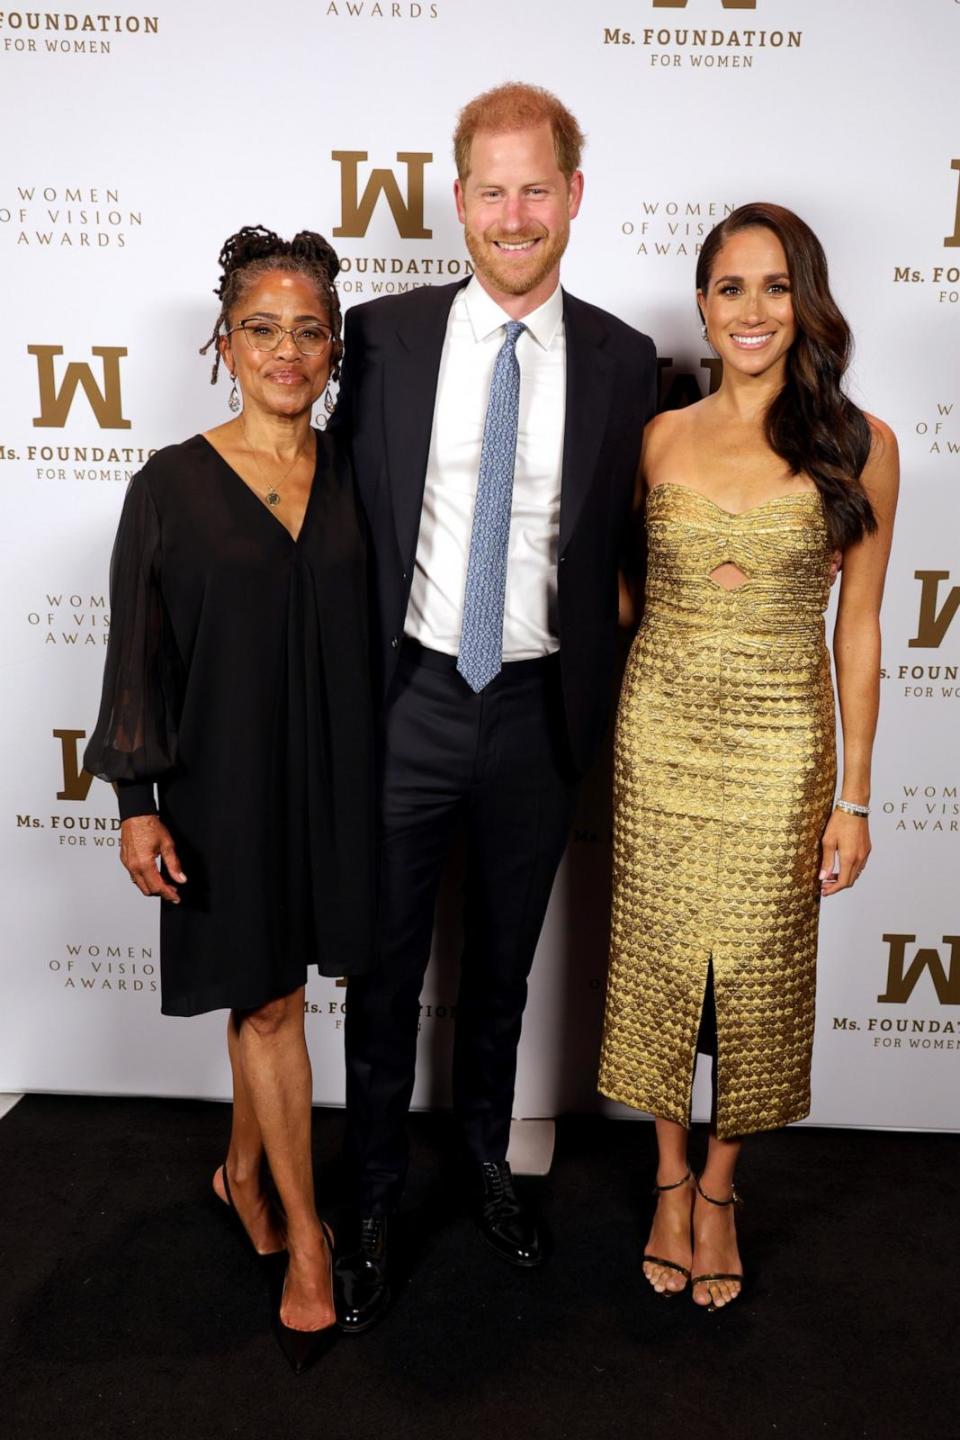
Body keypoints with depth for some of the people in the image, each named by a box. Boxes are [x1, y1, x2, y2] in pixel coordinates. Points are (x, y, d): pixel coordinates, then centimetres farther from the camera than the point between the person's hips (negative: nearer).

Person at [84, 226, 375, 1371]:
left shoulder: (351, 473, 2)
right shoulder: (172, 484, -6)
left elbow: (372, 631, 6)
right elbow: (138, 652, -5)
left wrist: (382, 776, 6)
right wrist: (138, 803, -8)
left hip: (330, 769, 3)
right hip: (225, 772, -3)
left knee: (267, 990, 17)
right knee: (269, 999, 6)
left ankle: (243, 1174, 42)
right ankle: (304, 1236, 23)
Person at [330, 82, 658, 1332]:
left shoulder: (622, 361, 0)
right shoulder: (383, 335, -2)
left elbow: (624, 538, 6)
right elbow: (350, 512, 1)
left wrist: (600, 686, -1)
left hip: (538, 710, 1)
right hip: (408, 699, -1)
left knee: (505, 960, 19)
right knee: (387, 963, 10)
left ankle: (487, 1158, 44)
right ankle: (374, 1199, 33)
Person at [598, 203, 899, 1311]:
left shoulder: (859, 445, -3)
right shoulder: (661, 437, 2)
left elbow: (857, 623, -1)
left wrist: (854, 794, -2)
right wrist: (605, 732, 4)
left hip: (781, 741, -1)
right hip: (660, 728, 2)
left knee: (756, 966, 9)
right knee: (658, 952, 10)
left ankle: (720, 1186, 33)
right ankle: (671, 1177, 34)